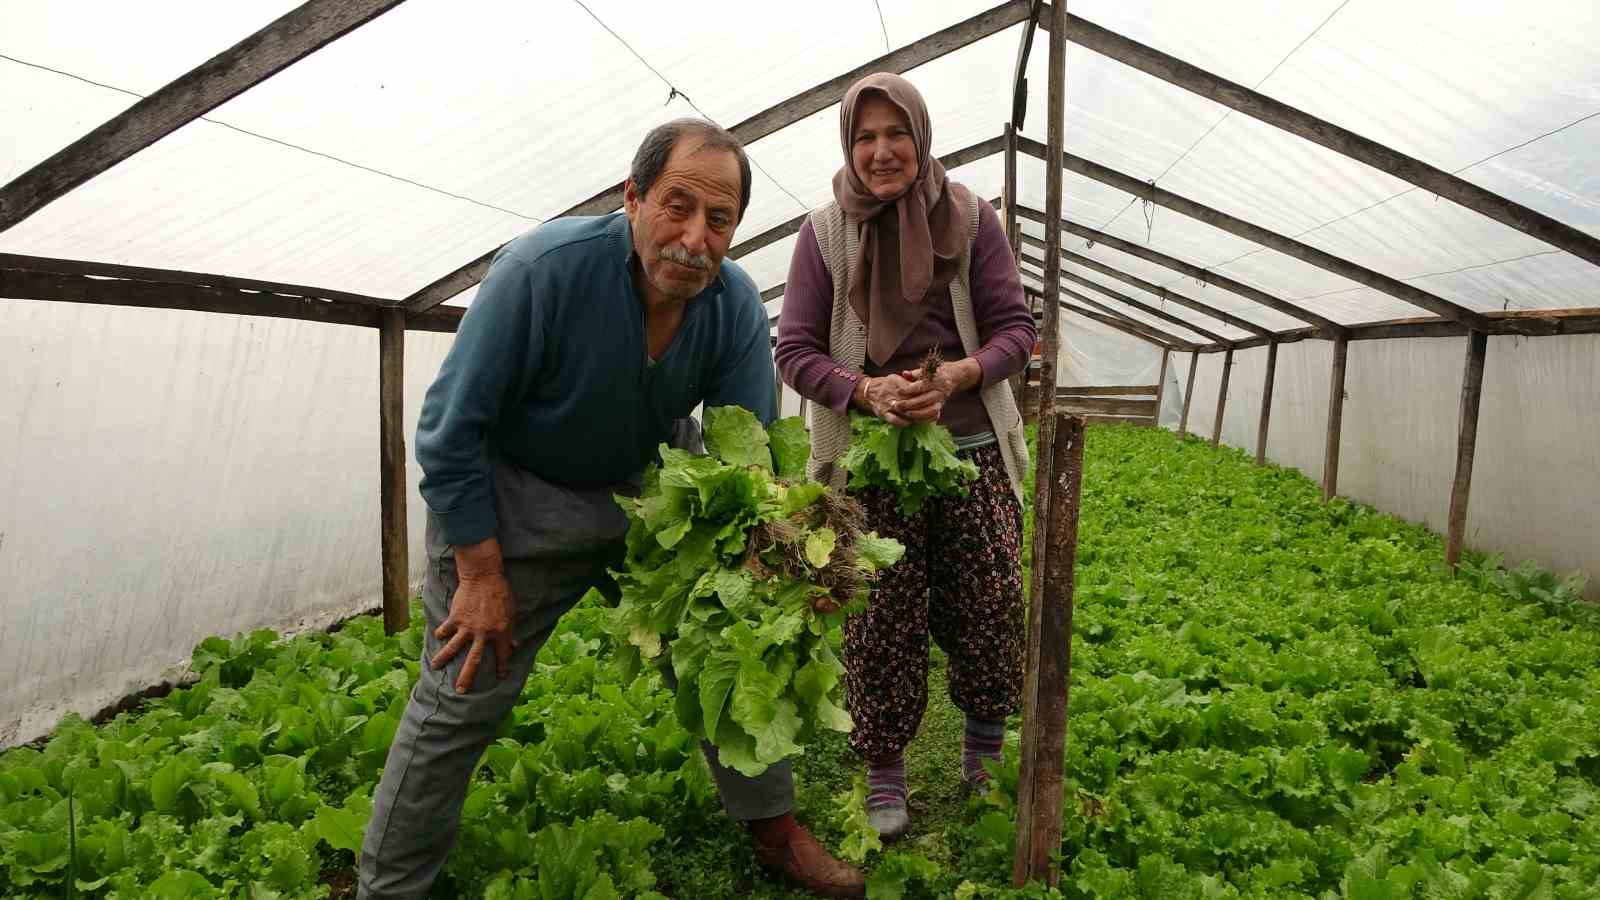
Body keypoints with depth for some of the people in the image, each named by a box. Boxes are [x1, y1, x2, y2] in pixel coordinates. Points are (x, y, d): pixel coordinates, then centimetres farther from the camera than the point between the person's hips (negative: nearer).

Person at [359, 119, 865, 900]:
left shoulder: (736, 305, -16)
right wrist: (482, 574, -19)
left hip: (645, 488, 4)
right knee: (458, 703, -1)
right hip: (516, 498, -4)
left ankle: (776, 831, 29)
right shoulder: (544, 268, -29)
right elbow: (450, 431, -22)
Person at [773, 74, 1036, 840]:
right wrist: (866, 390, -19)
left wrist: (959, 373, -18)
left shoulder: (969, 218, 2)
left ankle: (986, 758, 29)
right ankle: (884, 777, 19)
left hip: (973, 450, 1)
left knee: (990, 606, 4)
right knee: (882, 618, 0)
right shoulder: (825, 231, 1)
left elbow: (1015, 328, 2)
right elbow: (795, 350, 0)